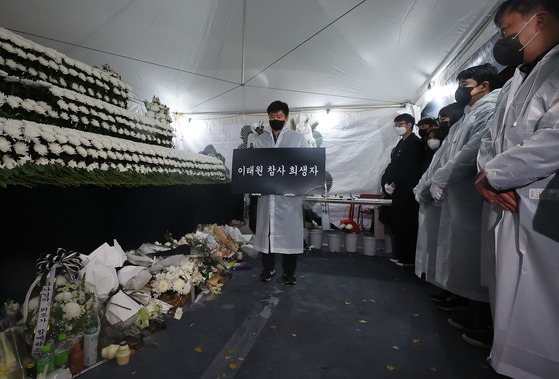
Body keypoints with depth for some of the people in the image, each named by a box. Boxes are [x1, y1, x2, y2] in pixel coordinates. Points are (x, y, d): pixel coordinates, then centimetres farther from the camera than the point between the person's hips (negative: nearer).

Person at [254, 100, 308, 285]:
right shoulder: (261, 139, 13)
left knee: (289, 231, 4)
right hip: (267, 192, 2)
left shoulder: (297, 138, 6)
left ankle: (289, 271, 20)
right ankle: (268, 268, 27)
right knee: (266, 230, 9)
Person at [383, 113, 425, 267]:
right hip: (398, 191, 9)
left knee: (407, 225, -4)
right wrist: (387, 182, 4)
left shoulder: (415, 143, -8)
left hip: (408, 192, -9)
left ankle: (409, 259, 6)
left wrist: (395, 183, -14)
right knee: (398, 224, 12)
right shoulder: (401, 143, 19)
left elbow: (411, 168, -16)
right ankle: (400, 255, 22)